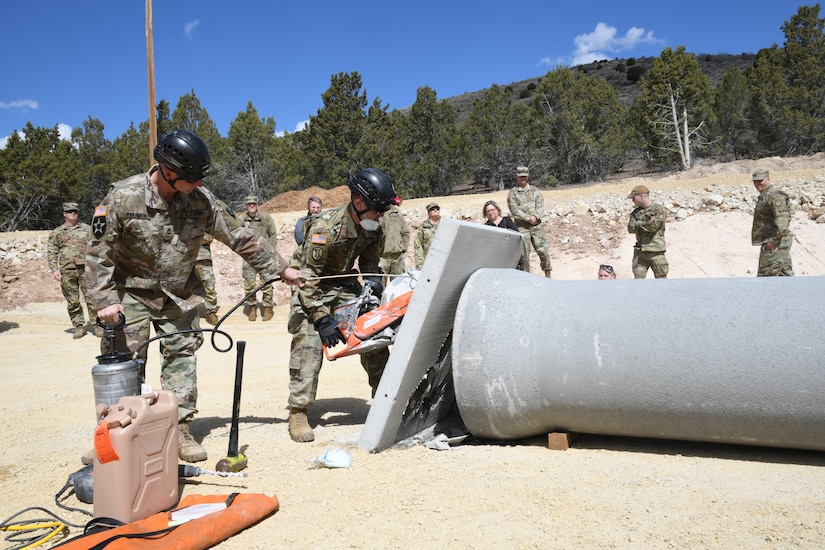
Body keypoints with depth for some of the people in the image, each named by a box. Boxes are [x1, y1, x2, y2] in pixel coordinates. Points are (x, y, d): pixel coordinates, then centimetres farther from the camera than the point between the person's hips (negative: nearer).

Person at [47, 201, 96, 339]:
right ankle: (79, 326, 11)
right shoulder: (56, 232, 12)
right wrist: (54, 269, -2)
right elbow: (51, 253, 10)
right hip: (67, 271, 1)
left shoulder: (87, 229, 11)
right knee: (72, 301, 3)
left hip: (86, 268, -1)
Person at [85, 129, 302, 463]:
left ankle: (179, 431, 13)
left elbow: (239, 237, -2)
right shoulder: (124, 197, -19)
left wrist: (280, 268, -1)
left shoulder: (201, 200, -10)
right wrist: (105, 301, -20)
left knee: (182, 357, 3)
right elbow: (99, 252, -13)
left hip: (179, 295, 3)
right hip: (131, 294, -3)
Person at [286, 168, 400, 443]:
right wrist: (322, 318, -28)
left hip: (344, 282, 6)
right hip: (311, 285, -6)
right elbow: (308, 277, -26)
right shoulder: (326, 227, -30)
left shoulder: (374, 229, -9)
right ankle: (298, 413, -11)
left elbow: (370, 259, 9)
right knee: (309, 343, -20)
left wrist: (372, 279, -14)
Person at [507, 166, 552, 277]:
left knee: (543, 250, -1)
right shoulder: (512, 193, 5)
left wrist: (536, 217, -12)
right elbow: (514, 210, -5)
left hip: (537, 225, 2)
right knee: (524, 253, -3)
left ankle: (548, 275, 13)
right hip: (522, 227, -2)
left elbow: (541, 206, 7)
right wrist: (528, 218, -14)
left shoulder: (535, 191, 15)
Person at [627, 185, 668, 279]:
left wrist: (638, 224, -5)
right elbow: (630, 228, -1)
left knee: (661, 279, 2)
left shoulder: (659, 210, -6)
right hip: (639, 252, 5)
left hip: (656, 252, -5)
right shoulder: (636, 212, 11)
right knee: (638, 279, 5)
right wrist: (647, 223, -10)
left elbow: (654, 226, -18)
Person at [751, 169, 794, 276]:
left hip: (775, 243, -11)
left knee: (766, 276, -7)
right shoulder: (764, 196, 17)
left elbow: (782, 220, -24)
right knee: (785, 273, 14)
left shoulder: (775, 196, -16)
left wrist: (774, 241, -24)